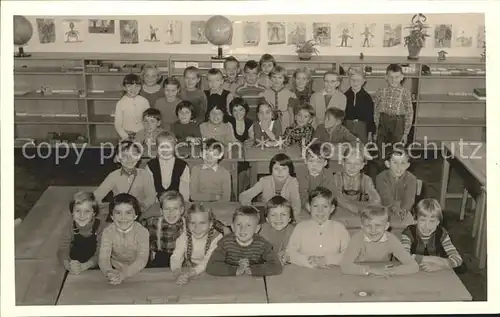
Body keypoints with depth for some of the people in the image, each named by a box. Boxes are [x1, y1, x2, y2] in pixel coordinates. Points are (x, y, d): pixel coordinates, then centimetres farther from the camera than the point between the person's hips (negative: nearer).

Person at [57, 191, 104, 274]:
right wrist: (68, 265, -29)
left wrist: (83, 266, -32)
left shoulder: (100, 228, -13)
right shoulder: (71, 229, -3)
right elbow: (62, 250, -9)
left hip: (95, 268, -1)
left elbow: (99, 255, -17)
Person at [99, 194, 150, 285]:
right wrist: (109, 272, -42)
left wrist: (123, 274, -40)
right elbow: (103, 257, -19)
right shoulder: (108, 231, -10)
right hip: (115, 270, 1)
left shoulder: (142, 231, -14)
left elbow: (142, 259, -23)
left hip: (137, 271, -1)